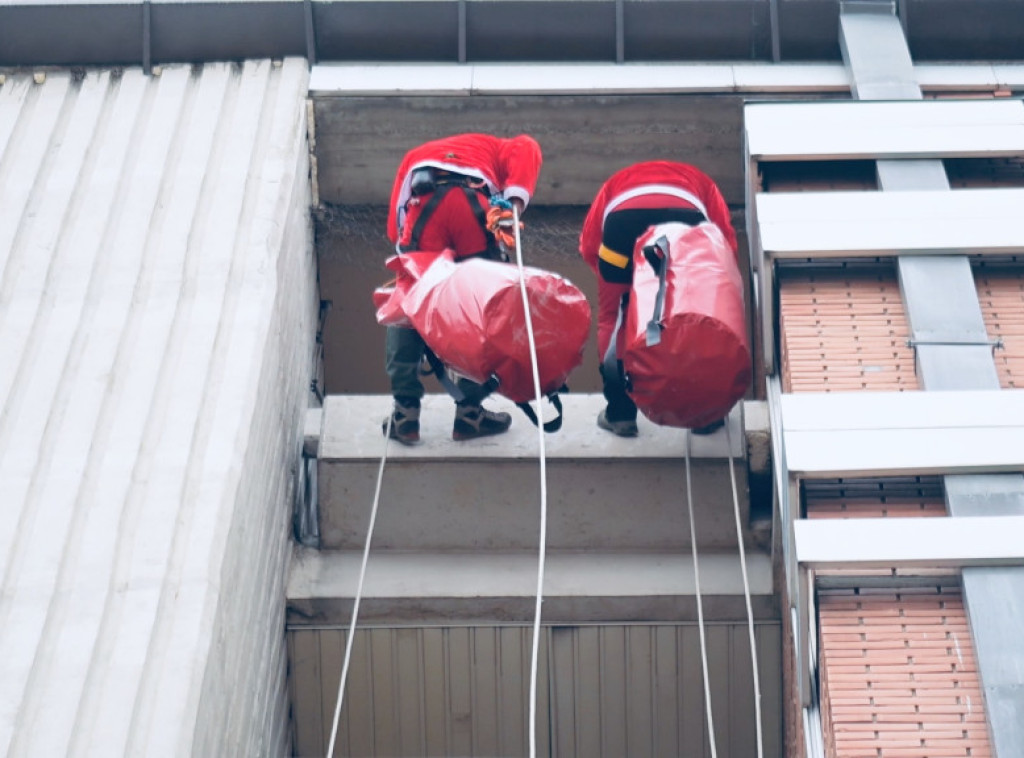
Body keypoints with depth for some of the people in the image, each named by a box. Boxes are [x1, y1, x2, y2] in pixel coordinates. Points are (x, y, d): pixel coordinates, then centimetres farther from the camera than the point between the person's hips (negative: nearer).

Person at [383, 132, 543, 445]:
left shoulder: (415, 157, 42)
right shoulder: (491, 149, 38)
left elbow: (395, 229, 24)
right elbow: (526, 148, 10)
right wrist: (514, 205, -2)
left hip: (424, 205, 1)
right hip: (475, 205, -1)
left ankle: (405, 413, 8)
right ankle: (470, 412, 15)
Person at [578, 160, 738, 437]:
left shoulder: (617, 182, 42)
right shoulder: (699, 181, 41)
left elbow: (588, 244, 24)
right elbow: (726, 240, 21)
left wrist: (618, 285, 31)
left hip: (624, 216, 0)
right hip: (686, 216, 0)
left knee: (612, 320, 18)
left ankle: (620, 414, 17)